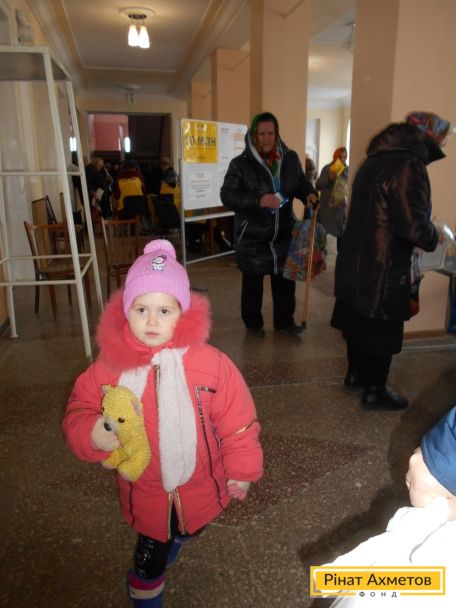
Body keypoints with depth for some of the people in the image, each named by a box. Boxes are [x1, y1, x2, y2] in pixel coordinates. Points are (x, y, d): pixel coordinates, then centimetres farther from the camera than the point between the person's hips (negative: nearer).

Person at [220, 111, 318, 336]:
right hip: (252, 236, -4)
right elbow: (227, 196, -18)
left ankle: (285, 321, 32)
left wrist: (309, 193, -5)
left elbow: (300, 182, 18)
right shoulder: (241, 163, -12)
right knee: (252, 282, 10)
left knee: (285, 279, 14)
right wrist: (258, 201, -31)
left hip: (283, 233, 4)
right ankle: (253, 323, 29)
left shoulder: (290, 158, 2)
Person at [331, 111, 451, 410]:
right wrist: (435, 236, -4)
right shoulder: (408, 165, -18)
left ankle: (355, 373, 37)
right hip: (383, 267, -9)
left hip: (357, 260, 9)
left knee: (360, 319, 20)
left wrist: (425, 231, 18)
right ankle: (374, 391, 19)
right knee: (381, 328, 5)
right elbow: (414, 225, -25)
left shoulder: (376, 160, 10)